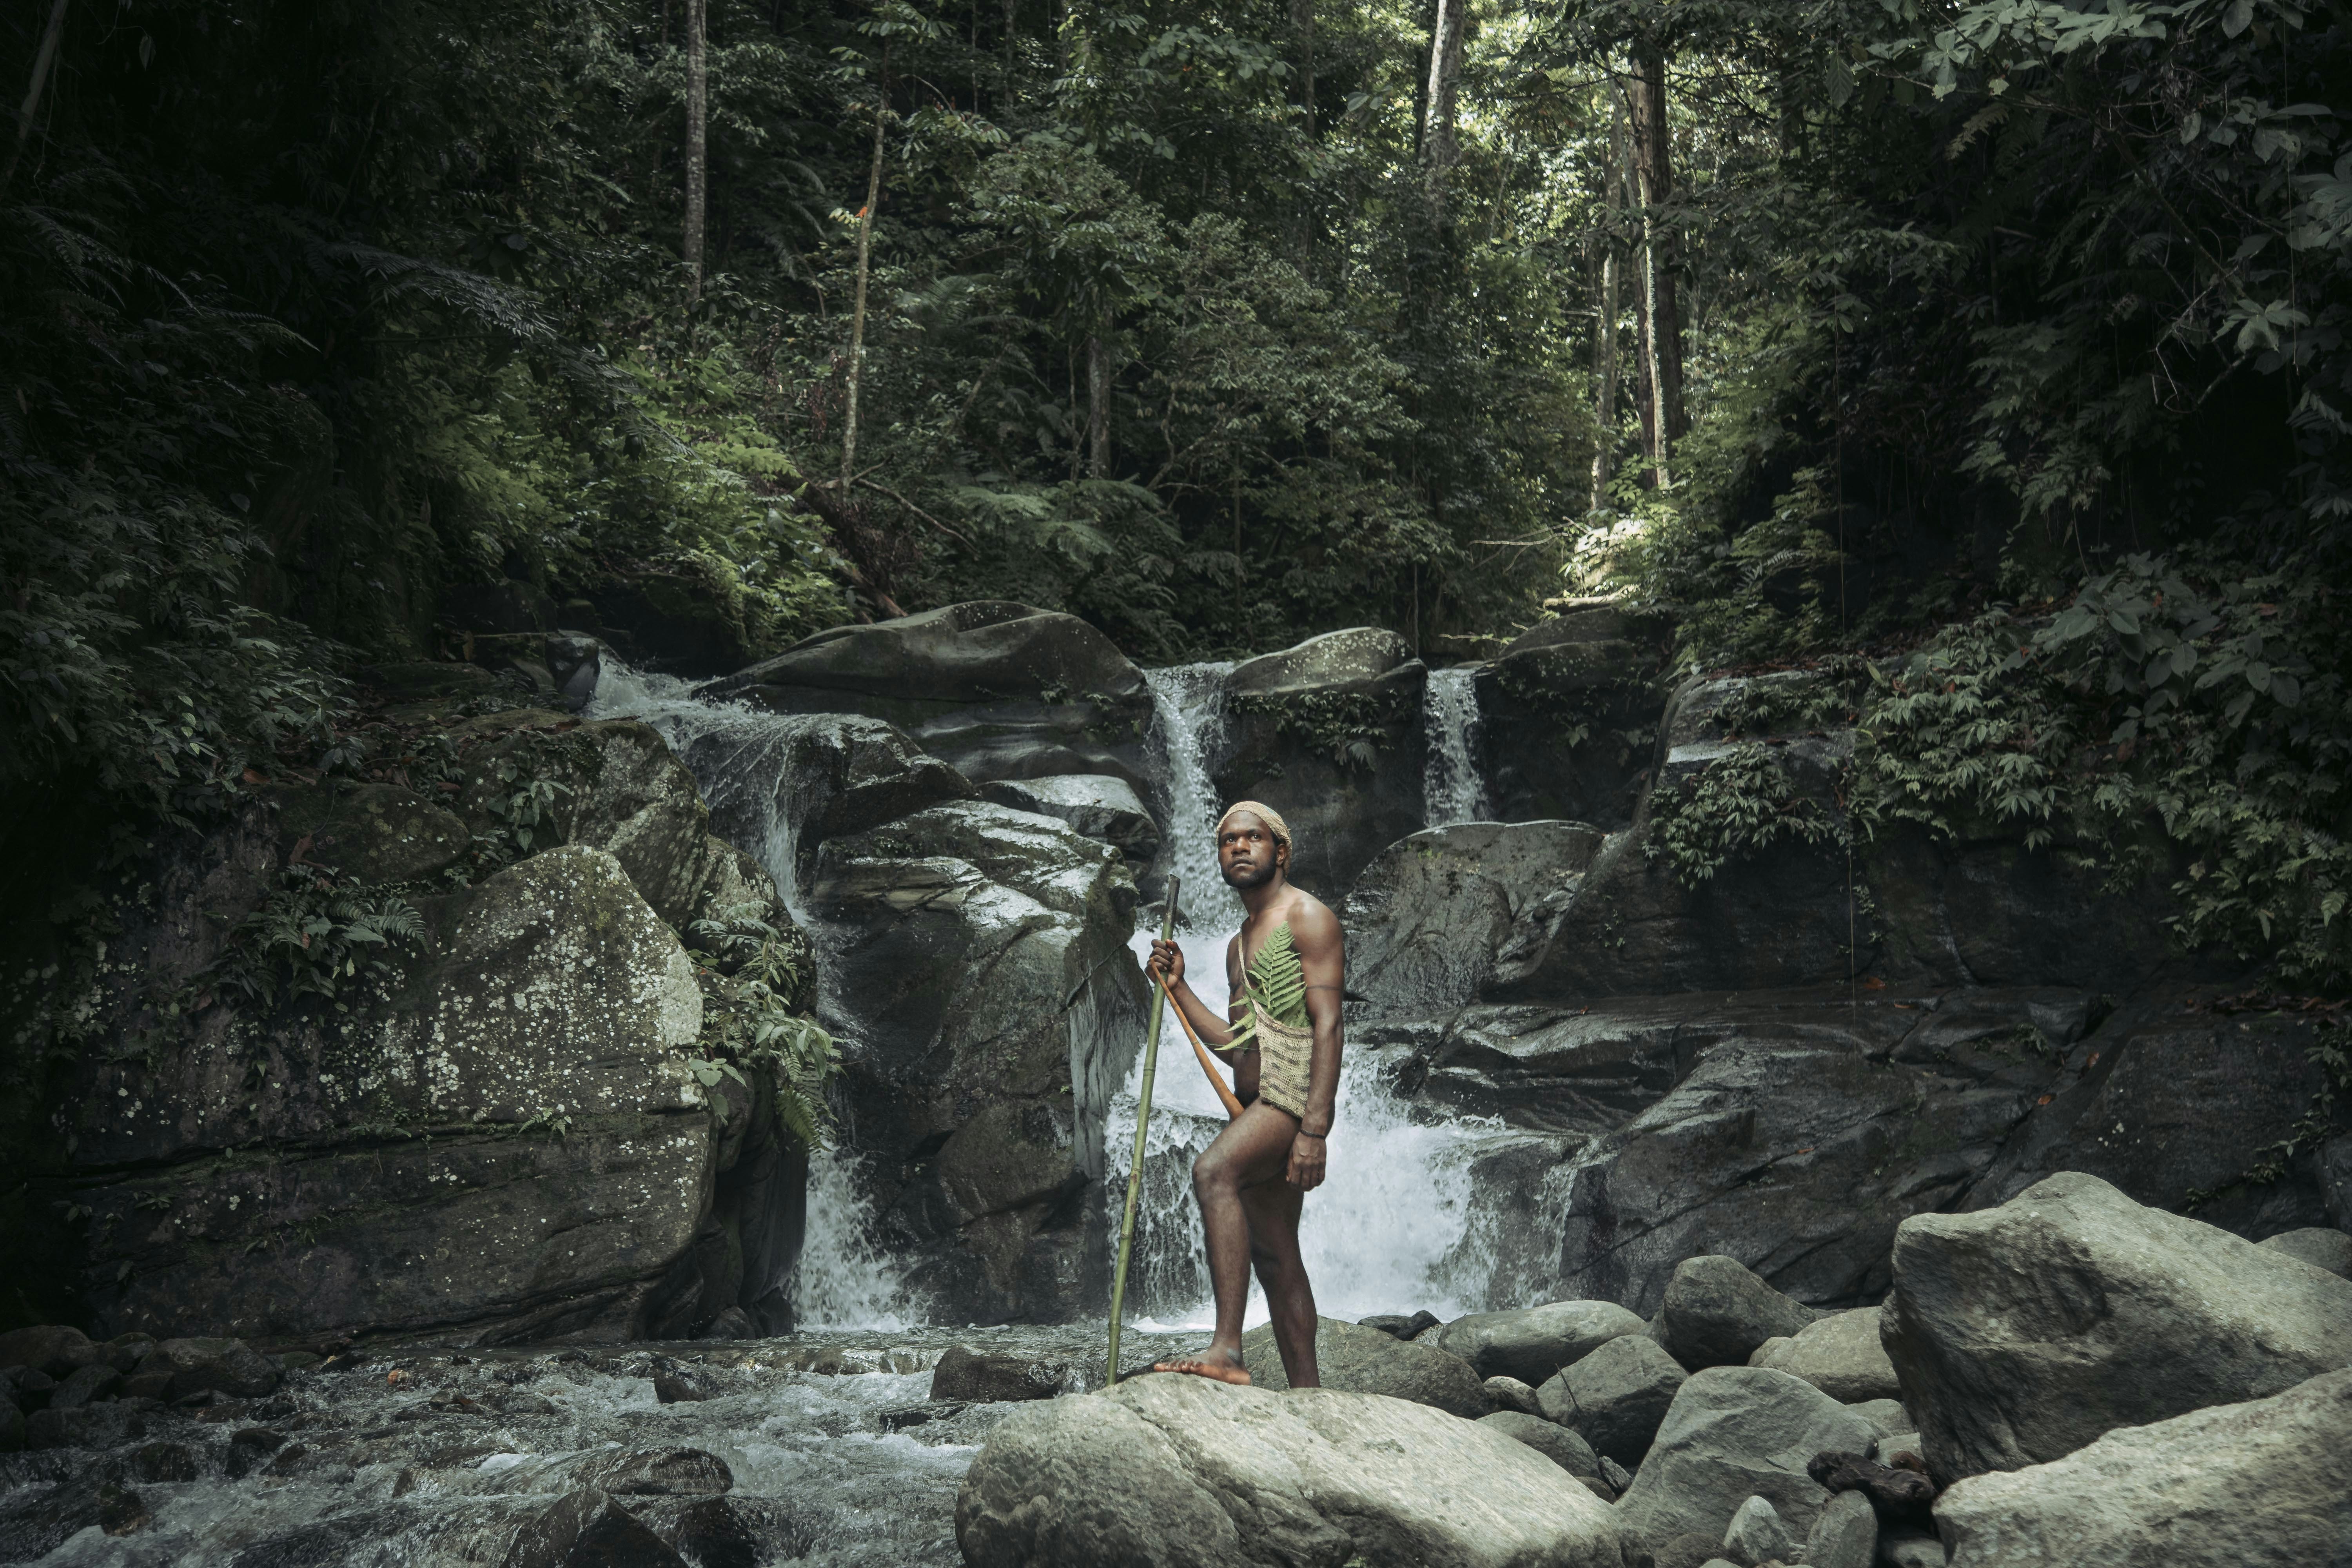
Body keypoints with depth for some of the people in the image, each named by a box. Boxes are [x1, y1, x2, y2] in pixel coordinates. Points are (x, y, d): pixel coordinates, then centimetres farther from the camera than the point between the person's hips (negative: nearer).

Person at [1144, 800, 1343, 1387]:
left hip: (1294, 1093, -9)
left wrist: (1314, 1128, -23)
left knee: (1213, 1171, -30)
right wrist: (1177, 987, 14)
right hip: (1255, 1104, 9)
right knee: (1273, 1255, 8)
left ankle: (1227, 1350, -35)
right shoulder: (1240, 945, 24)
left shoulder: (1307, 917, -3)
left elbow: (1327, 1024, -14)